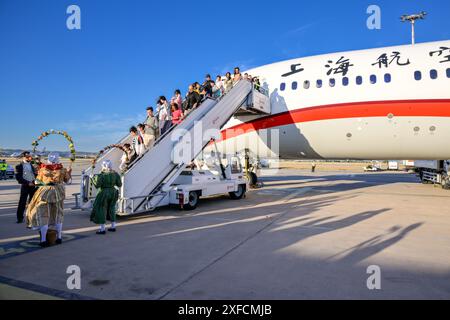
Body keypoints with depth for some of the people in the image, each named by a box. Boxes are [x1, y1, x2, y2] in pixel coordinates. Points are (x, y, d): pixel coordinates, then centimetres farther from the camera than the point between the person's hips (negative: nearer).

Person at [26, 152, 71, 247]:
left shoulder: (43, 169, -9)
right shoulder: (62, 169, -6)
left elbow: (37, 182, 1)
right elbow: (66, 180, 11)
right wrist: (69, 172, 28)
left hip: (45, 193, -2)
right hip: (58, 192, 2)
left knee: (43, 215, 5)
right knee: (58, 214, 15)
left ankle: (43, 240, 1)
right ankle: (59, 237, 22)